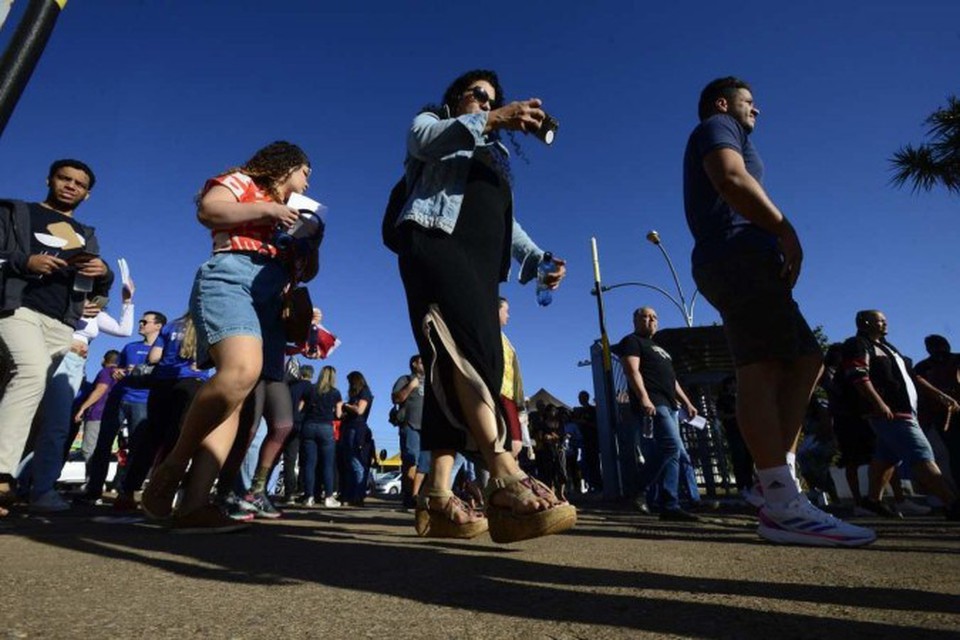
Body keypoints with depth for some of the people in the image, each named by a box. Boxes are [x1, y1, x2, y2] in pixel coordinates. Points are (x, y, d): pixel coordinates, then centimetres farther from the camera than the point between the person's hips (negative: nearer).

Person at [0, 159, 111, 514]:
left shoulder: (86, 235, 26)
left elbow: (98, 285, 19)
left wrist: (104, 272, -4)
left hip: (62, 322, 4)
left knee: (30, 382, 1)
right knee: (33, 373, -28)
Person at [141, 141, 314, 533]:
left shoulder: (289, 214, 33)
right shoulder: (243, 181, 16)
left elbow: (307, 272, 31)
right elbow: (207, 210, -4)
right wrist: (266, 210, -2)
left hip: (271, 299, 7)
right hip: (230, 278, -7)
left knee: (234, 400, -10)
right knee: (242, 370, -33)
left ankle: (193, 504, -16)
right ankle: (173, 465, -16)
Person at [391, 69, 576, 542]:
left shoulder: (494, 157, 38)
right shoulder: (431, 123, 25)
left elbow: (507, 222, 26)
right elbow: (424, 140, -2)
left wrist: (537, 259, 8)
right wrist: (493, 121, -16)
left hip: (481, 261, 6)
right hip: (436, 239, -6)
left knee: (460, 360, -10)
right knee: (472, 346, -30)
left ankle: (437, 496, -12)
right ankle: (505, 477, -42)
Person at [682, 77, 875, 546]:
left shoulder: (713, 139, 36)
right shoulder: (717, 127, 8)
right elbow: (732, 179, -14)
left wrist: (775, 235, 15)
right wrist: (785, 229, -12)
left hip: (733, 261, 10)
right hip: (739, 255, -10)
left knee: (804, 360, 8)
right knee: (761, 370, -18)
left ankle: (778, 480, 3)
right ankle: (782, 506, -20)